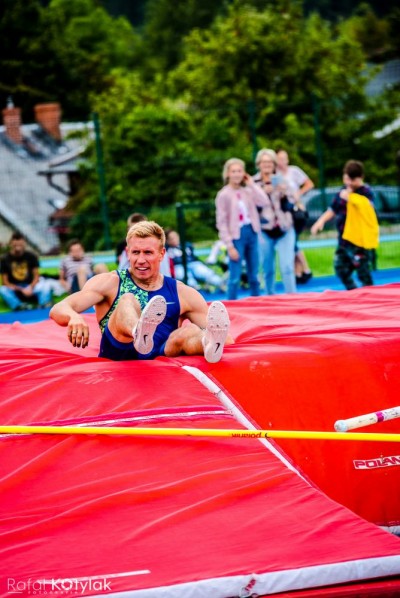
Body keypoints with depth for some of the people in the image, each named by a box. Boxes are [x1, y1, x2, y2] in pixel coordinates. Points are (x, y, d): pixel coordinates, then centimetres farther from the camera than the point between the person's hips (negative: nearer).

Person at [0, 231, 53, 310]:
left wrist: (31, 287, -18)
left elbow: (36, 276, 3)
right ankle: (18, 306, -51)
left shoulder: (31, 256, 1)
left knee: (46, 288, -27)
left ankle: (44, 305, -51)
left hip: (30, 287, 1)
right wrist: (21, 290, -19)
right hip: (14, 289, -1)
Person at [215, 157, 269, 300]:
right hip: (237, 236, -5)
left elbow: (264, 202, -9)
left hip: (252, 233, 5)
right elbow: (221, 223, -9)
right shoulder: (224, 195, -7)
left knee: (254, 276, 12)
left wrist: (252, 184, -4)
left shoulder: (248, 191, 7)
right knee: (235, 277, -5)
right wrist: (229, 246, -15)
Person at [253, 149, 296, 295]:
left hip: (284, 230, 0)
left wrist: (284, 194, -16)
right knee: (268, 270, 6)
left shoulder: (280, 180, 6)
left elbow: (287, 207, 2)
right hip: (264, 232, 0)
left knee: (287, 267, -8)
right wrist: (263, 193, -16)